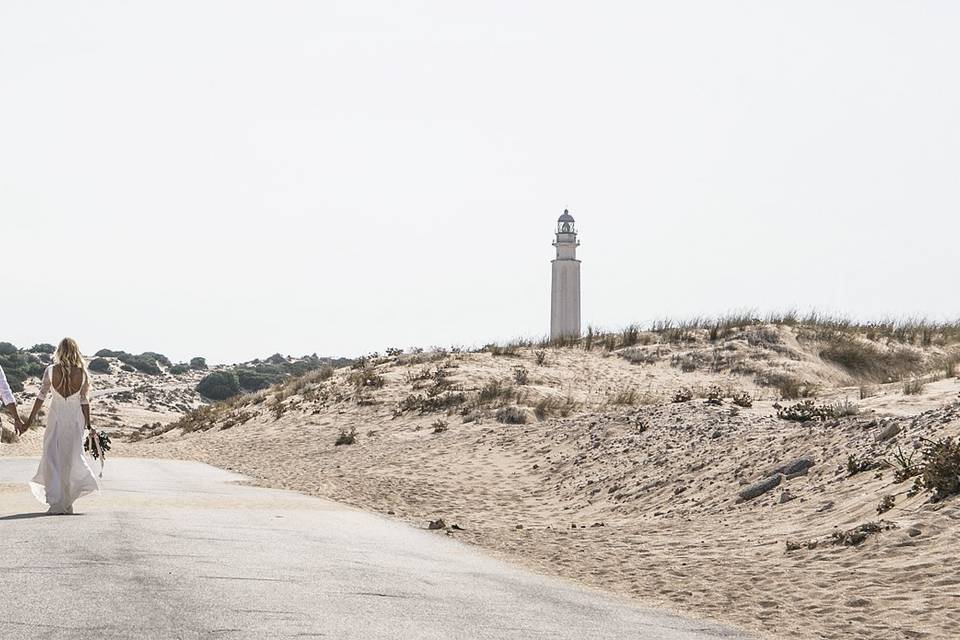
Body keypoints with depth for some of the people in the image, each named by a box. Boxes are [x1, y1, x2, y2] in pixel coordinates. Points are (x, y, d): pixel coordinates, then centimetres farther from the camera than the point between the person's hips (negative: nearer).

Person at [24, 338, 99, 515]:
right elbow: (84, 401, -2)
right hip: (76, 418, 1)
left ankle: (55, 503, -5)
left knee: (52, 459, 4)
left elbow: (41, 396, -4)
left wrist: (31, 417, 4)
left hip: (56, 417, -1)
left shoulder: (51, 371, -7)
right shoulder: (82, 373, -5)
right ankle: (67, 503, 17)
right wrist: (88, 424, 5)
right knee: (72, 457, 13)